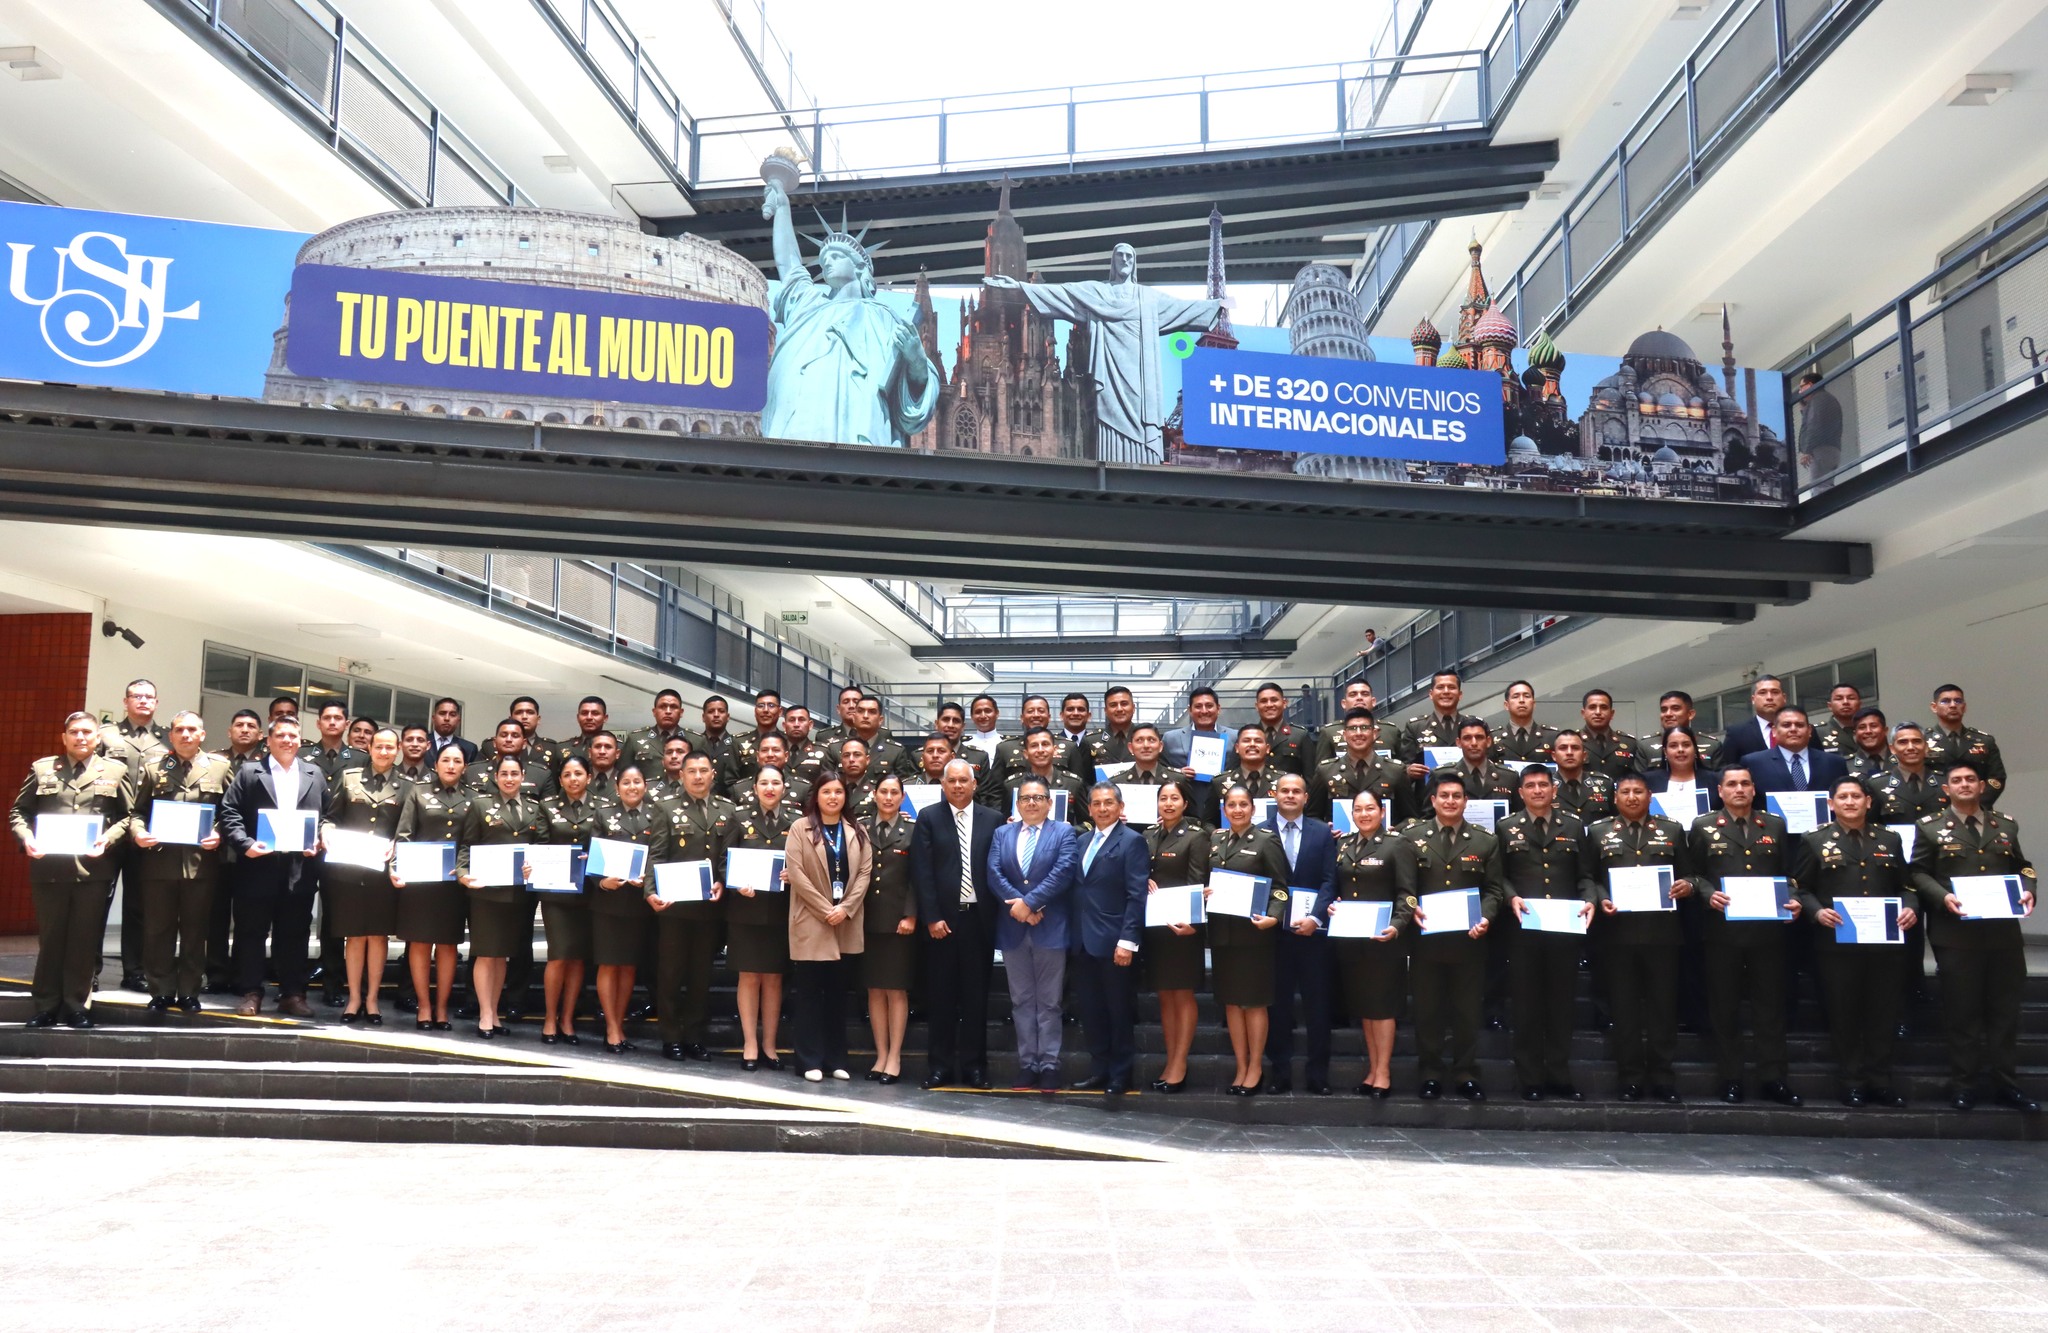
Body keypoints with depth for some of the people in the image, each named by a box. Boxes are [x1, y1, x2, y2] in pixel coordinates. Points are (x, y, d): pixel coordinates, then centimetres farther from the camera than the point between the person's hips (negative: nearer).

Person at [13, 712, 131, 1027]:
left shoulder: (115, 771, 8)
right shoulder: (41, 769, 10)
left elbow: (128, 816, 5)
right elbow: (19, 812, 9)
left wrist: (108, 838, -11)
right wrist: (26, 837, -9)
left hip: (93, 868, -1)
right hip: (49, 867, 1)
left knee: (85, 940, 4)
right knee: (50, 938, 7)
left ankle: (77, 1006, 13)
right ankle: (46, 1006, 16)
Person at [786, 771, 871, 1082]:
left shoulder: (858, 832, 10)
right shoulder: (800, 828, -1)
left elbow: (865, 872, 4)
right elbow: (795, 872, -9)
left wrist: (846, 908, -10)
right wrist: (826, 910, -13)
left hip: (847, 924, 3)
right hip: (811, 922, -3)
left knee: (838, 992, 9)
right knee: (810, 991, 0)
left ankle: (836, 1059, 15)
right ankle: (811, 1060, 5)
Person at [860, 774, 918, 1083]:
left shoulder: (912, 832, 3)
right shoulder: (862, 830, 9)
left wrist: (911, 916, -9)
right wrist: (855, 914, -2)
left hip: (899, 919, -3)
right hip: (869, 919, 3)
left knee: (897, 988, 1)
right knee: (874, 989, 5)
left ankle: (894, 1057, 5)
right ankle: (881, 1055, 12)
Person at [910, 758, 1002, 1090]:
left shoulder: (992, 820, 6)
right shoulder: (929, 817, 2)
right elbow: (922, 872, -3)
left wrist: (995, 915, -3)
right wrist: (932, 918, -9)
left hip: (979, 918, 1)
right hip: (942, 919, -1)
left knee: (976, 996, 6)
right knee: (941, 996, 5)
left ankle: (973, 1065, 14)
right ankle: (940, 1065, 13)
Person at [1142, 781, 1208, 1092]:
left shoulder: (1195, 837, -7)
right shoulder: (1149, 836, 9)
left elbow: (1198, 884, -12)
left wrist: (1189, 921, -23)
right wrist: (1145, 882, -8)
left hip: (1183, 925, -6)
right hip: (1155, 924, 6)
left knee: (1183, 995, 1)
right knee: (1164, 996, 10)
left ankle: (1179, 1066, 4)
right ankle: (1170, 1062, 17)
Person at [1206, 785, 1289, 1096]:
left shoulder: (1266, 840, -5)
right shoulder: (1215, 839, 10)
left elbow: (1281, 886, -7)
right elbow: (1206, 879, 19)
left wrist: (1272, 917, -21)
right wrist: (1203, 893, -1)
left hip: (1253, 933, -5)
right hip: (1221, 932, 5)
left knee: (1254, 1001, 2)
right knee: (1231, 1001, 9)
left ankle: (1254, 1070, 12)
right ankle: (1240, 1068, 18)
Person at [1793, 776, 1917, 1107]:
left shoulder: (1889, 839, 10)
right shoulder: (1815, 841, 1)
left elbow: (1904, 885, 13)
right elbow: (1800, 888, 0)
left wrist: (1909, 908, -7)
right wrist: (1817, 912, -17)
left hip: (1884, 940, 3)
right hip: (1838, 940, -3)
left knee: (1883, 1011, 7)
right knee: (1844, 1012, 4)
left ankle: (1880, 1080, 17)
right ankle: (1851, 1082, 13)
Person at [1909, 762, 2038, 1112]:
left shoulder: (2006, 825, 14)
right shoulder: (1930, 827, 2)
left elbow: (2021, 866, 17)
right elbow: (1918, 873, -1)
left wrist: (2026, 889, -3)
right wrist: (1943, 897, -17)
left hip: (2004, 931, 3)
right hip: (1956, 933, -3)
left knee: (2005, 1008, 7)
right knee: (1962, 1010, 2)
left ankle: (2005, 1083, 16)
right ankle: (1964, 1084, 10)